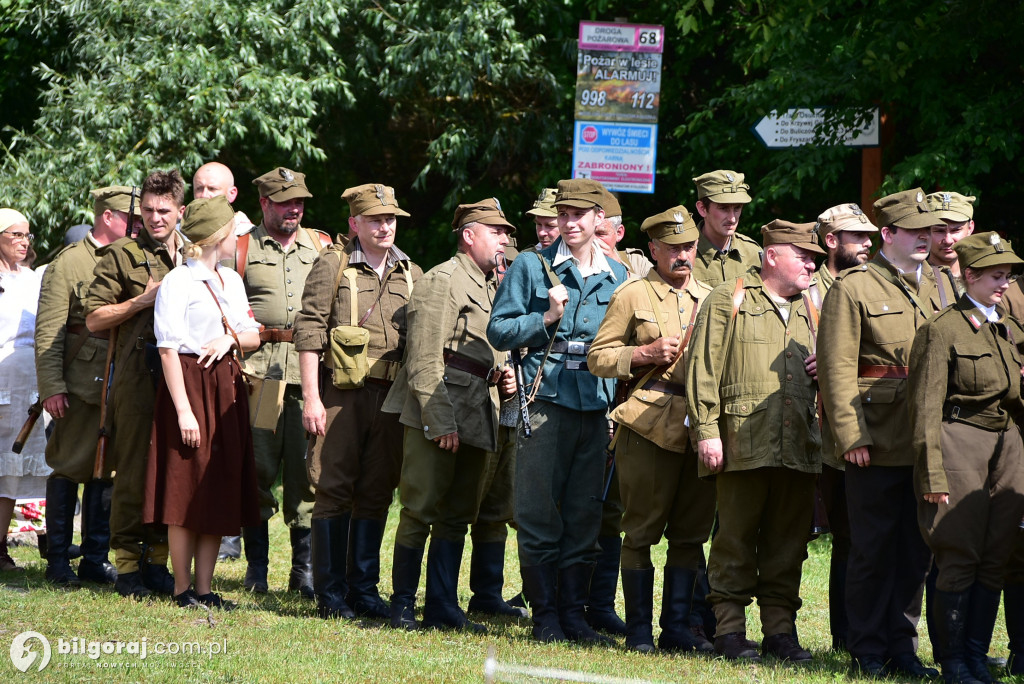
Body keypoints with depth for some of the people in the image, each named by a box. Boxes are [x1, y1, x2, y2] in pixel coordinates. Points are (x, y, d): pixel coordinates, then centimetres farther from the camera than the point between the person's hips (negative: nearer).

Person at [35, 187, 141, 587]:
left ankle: (96, 559, 14)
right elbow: (48, 332, -7)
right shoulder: (68, 263, -3)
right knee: (70, 469, 0)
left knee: (107, 471, 7)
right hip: (81, 385, -5)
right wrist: (51, 387, -15)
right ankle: (58, 561, 7)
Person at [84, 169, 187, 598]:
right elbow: (94, 318, -1)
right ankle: (127, 567, 2)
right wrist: (144, 300, -10)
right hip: (137, 376, -4)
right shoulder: (121, 256, 3)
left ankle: (157, 560, 14)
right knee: (133, 473, -4)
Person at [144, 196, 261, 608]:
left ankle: (205, 587, 11)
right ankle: (182, 589, 4)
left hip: (227, 388, 7)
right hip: (190, 386, -7)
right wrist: (183, 410, -19)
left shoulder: (232, 281, 14)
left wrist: (232, 339, -6)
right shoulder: (177, 283, -9)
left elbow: (254, 336, 17)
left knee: (222, 491, 6)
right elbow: (169, 350, -13)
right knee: (188, 490, -4)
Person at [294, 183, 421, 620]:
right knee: (334, 491, -3)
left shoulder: (411, 274, 14)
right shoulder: (332, 265, -1)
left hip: (391, 398, 5)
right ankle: (330, 595, 2)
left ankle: (364, 589, 14)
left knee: (376, 493, 7)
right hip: (341, 393, -5)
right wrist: (311, 398, -11)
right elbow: (309, 331, -5)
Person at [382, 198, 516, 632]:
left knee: (458, 515, 10)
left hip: (479, 417, 9)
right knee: (421, 510, -4)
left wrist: (503, 379, 11)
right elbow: (425, 361, -14)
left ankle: (442, 608, 14)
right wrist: (440, 422, -19)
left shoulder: (492, 286, 20)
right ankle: (403, 607, 2)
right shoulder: (443, 281, -8)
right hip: (438, 413, -9)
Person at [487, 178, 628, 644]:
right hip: (544, 403, -3)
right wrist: (546, 318, -13)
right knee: (540, 514, -3)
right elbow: (499, 331, 2)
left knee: (585, 516, 5)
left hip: (595, 408, 3)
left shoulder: (617, 276, 13)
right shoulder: (532, 267, 3)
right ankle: (545, 615, 4)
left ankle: (573, 613, 11)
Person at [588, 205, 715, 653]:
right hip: (649, 426, -5)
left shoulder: (710, 298, 17)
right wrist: (645, 354, -14)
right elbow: (598, 358, 0)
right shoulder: (632, 296, 3)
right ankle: (639, 629, 4)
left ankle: (676, 627, 12)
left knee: (691, 532, 6)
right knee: (642, 530, -2)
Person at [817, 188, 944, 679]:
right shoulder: (852, 288, -4)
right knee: (872, 549, 0)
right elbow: (837, 369, -9)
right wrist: (851, 436, -16)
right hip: (877, 443, -6)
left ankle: (901, 649, 16)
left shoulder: (934, 286, 15)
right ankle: (867, 652, 8)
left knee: (915, 547, 8)